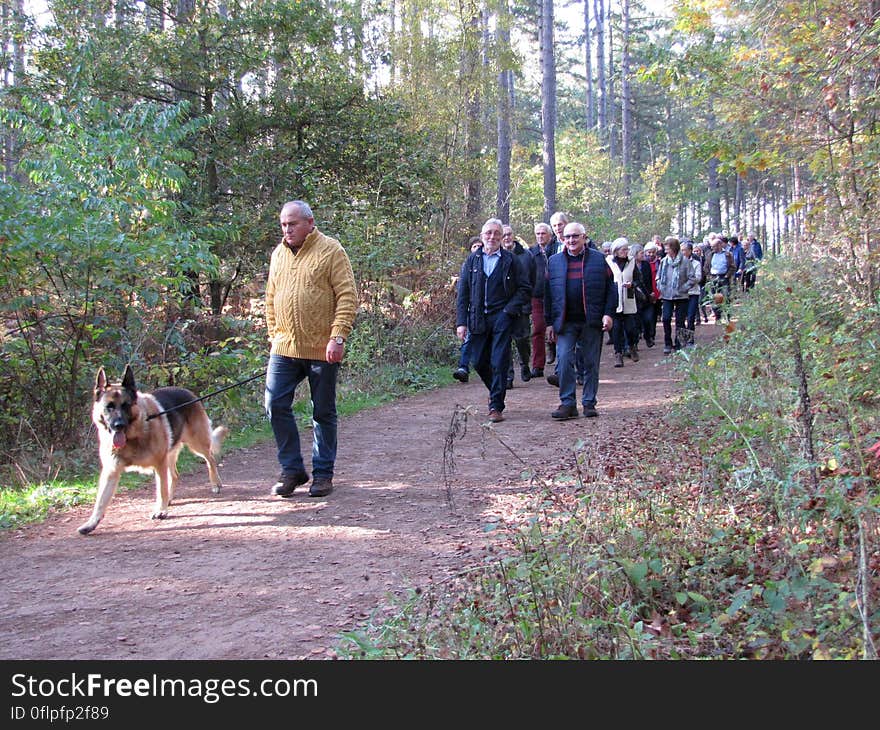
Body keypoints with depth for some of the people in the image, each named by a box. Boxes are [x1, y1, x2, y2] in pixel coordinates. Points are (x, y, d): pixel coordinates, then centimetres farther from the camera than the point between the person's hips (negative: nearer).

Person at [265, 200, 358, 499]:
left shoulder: (330, 250, -6)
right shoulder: (278, 254, 12)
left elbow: (347, 297, -10)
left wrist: (338, 337, -18)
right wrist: (274, 335, 11)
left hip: (322, 348, -5)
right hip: (284, 348, 5)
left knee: (323, 412, 6)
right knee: (276, 406, 0)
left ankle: (323, 472, 17)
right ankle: (291, 469, 14)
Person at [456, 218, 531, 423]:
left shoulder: (510, 260, 2)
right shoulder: (472, 260, 8)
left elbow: (525, 289, 4)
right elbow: (463, 293, 7)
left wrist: (510, 309, -9)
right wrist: (461, 321, 0)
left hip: (501, 317, -3)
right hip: (478, 319, 3)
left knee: (499, 362, -7)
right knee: (478, 362, 7)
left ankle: (496, 406, -3)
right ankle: (496, 392, 32)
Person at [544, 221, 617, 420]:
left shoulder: (598, 259, 5)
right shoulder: (554, 261, 9)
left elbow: (611, 288, 6)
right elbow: (548, 294, 10)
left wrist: (608, 313, -5)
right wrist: (549, 322, 5)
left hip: (592, 321, 0)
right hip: (565, 322, 1)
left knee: (591, 363, 5)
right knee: (564, 360, -11)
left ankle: (589, 403, 14)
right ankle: (568, 403, -4)